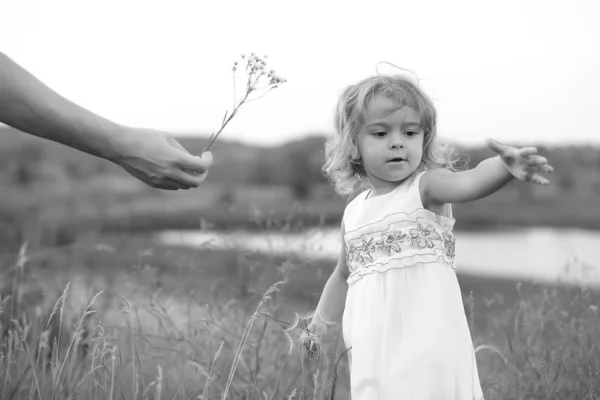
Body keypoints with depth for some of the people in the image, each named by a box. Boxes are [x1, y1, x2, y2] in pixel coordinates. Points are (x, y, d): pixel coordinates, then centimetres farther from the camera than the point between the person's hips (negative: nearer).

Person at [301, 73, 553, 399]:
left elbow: (471, 182, -27)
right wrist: (319, 323, 34)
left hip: (427, 344, -5)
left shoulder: (426, 187, -5)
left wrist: (507, 165, -47)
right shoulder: (353, 213, 12)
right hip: (371, 347, 5)